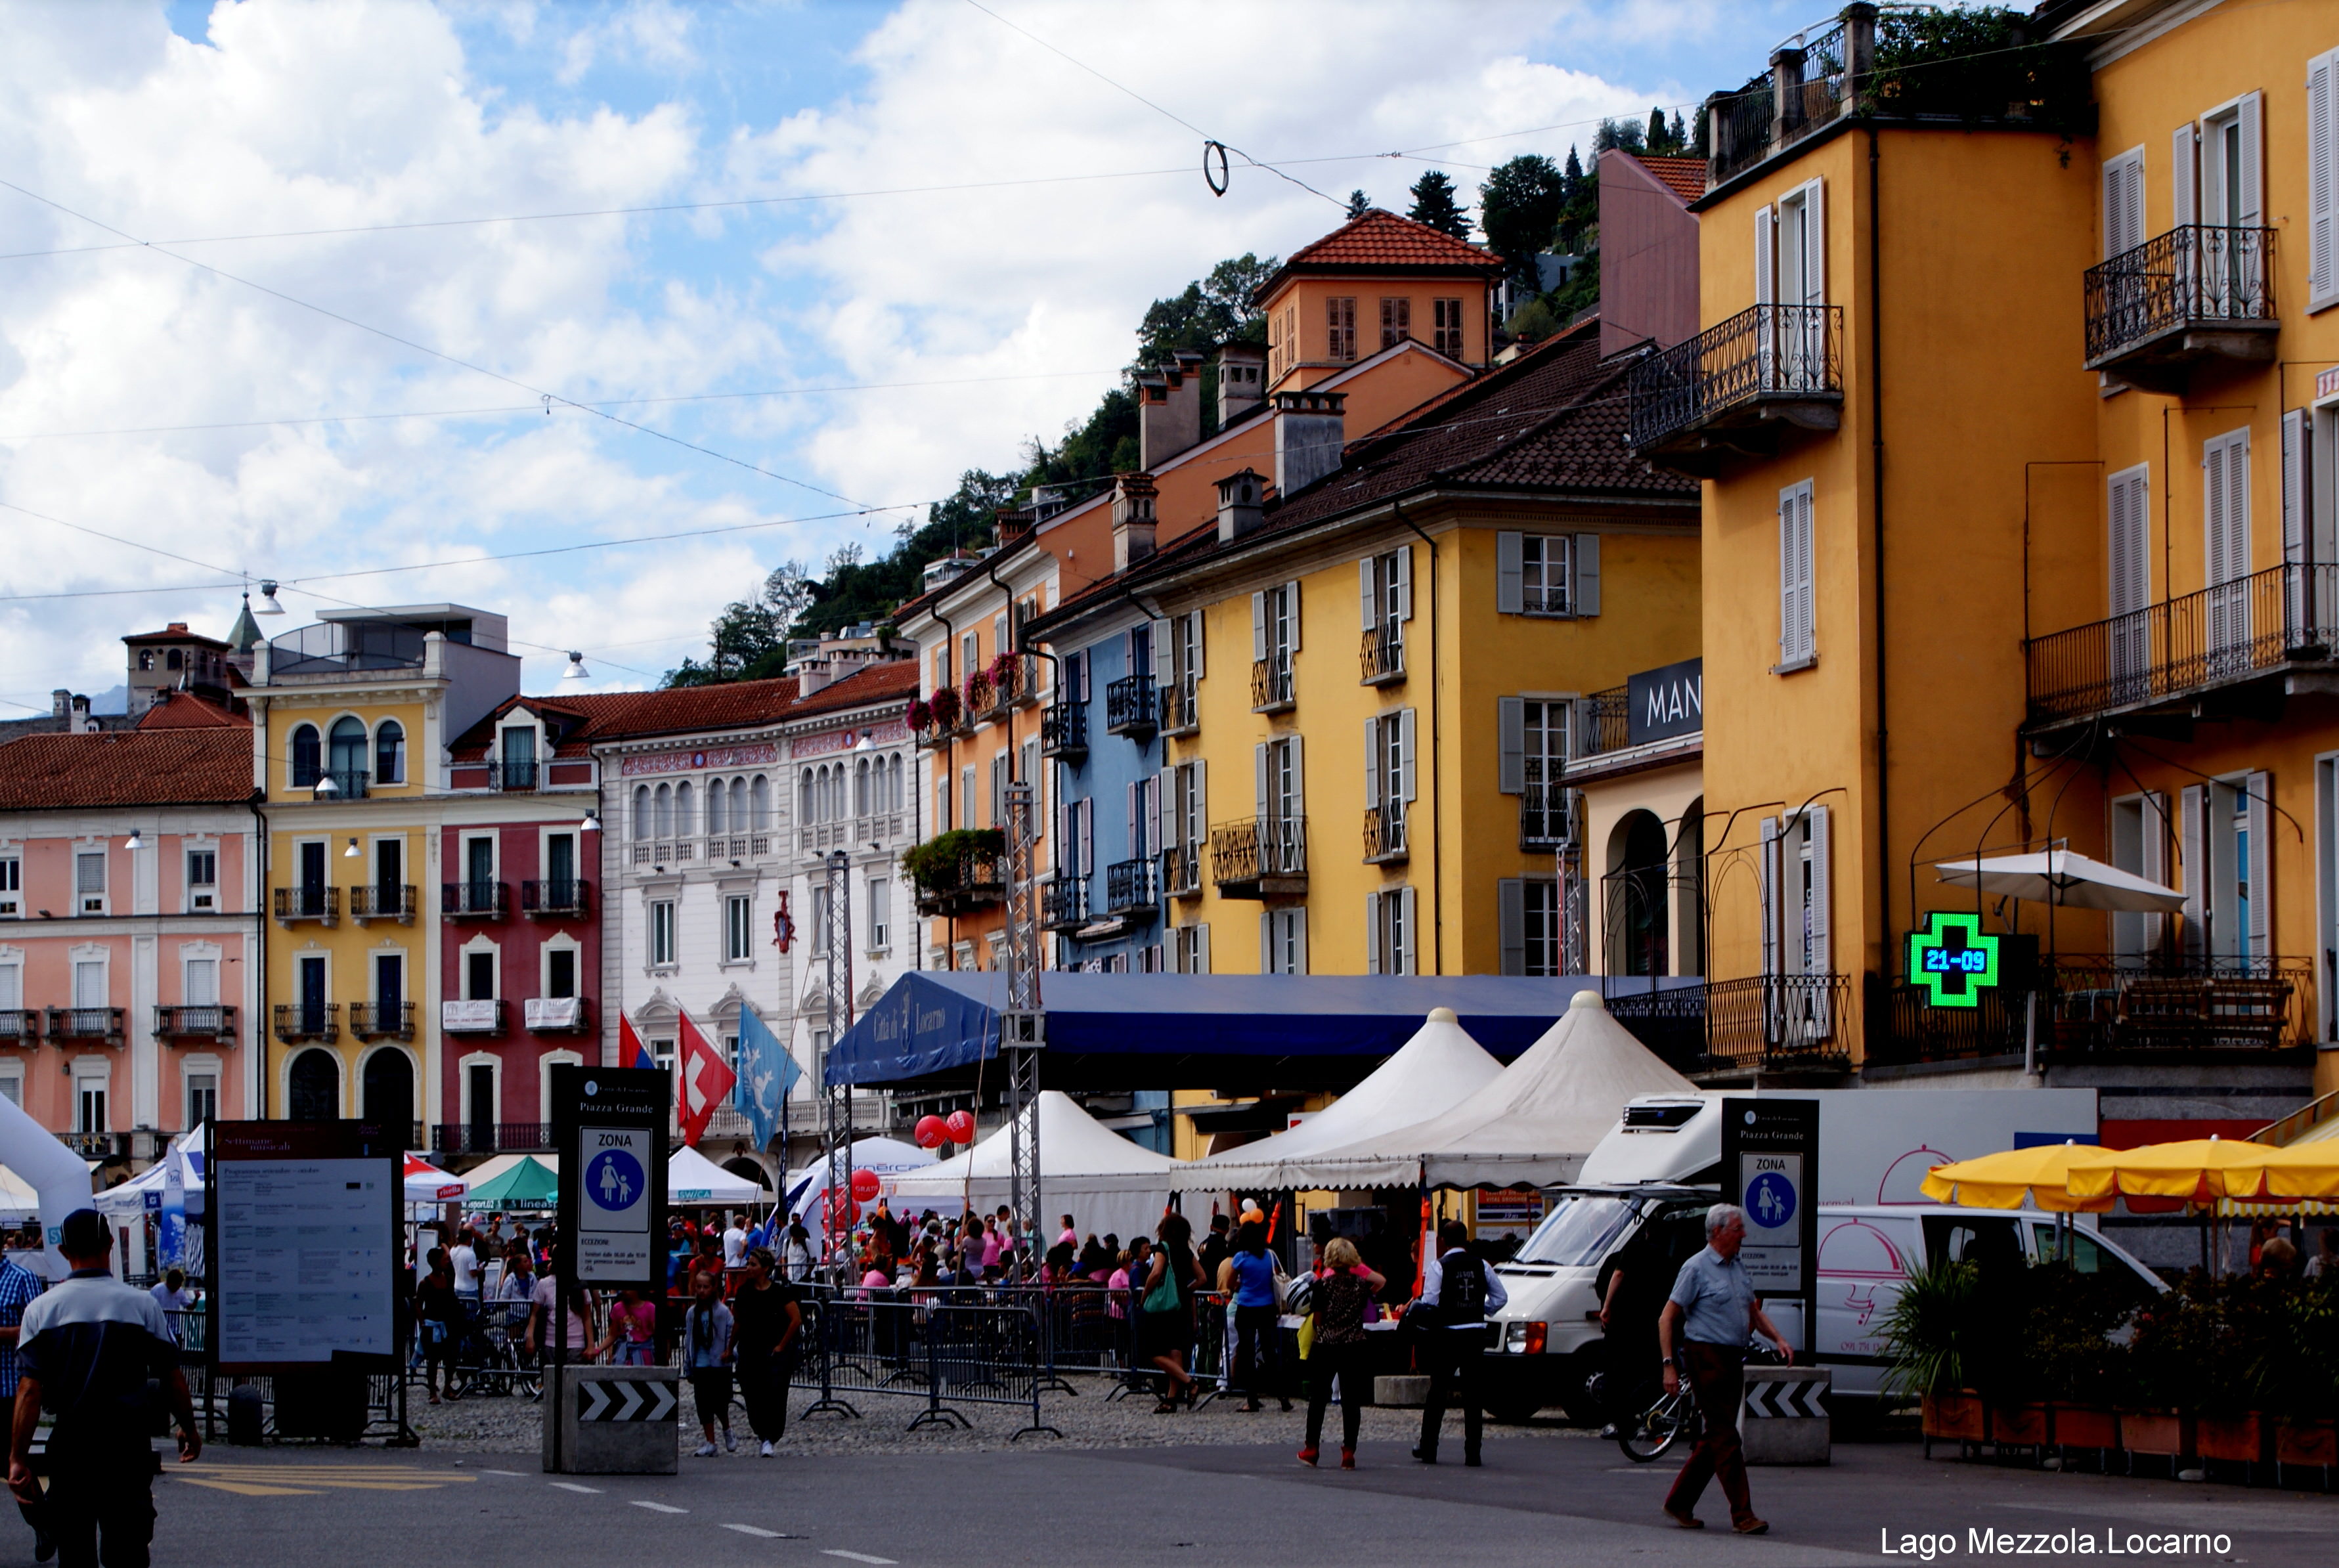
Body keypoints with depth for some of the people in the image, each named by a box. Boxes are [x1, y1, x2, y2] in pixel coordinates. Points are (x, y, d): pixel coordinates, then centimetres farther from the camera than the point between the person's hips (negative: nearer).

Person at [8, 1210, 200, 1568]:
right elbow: (172, 1378, 1)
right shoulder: (142, 1304, -3)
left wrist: (18, 1458, -7)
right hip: (127, 1443, -1)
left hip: (69, 1444, 1)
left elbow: (29, 1390, -9)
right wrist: (189, 1429, 17)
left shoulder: (41, 1309, -2)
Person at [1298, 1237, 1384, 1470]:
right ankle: (1349, 1452, 0)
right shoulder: (1361, 1284, -1)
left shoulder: (1323, 1284, -8)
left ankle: (1311, 1449, 16)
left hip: (1326, 1345, -2)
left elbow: (1317, 1317, -6)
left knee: (1318, 1397, 11)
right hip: (1354, 1346, 2)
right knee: (1351, 1399, 3)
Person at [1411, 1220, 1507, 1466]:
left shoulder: (1438, 1267, -8)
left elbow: (1429, 1303, -14)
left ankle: (1428, 1448, 15)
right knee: (1473, 1395, 4)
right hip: (1475, 1334, 3)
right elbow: (1500, 1297, 10)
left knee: (1438, 1392, 9)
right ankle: (1472, 1452, 0)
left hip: (1446, 1335, -3)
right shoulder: (1481, 1266, 5)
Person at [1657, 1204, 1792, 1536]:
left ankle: (1679, 1504, 20)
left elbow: (1754, 1312, 26)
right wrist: (1669, 1365, -16)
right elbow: (1667, 1318, -9)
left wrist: (1778, 1338, 8)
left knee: (1714, 1439, 10)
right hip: (1707, 1357, -8)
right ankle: (1742, 1515, -10)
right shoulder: (1696, 1268, -8)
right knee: (1725, 1438, -9)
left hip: (1733, 1359, 8)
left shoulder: (1739, 1268, 15)